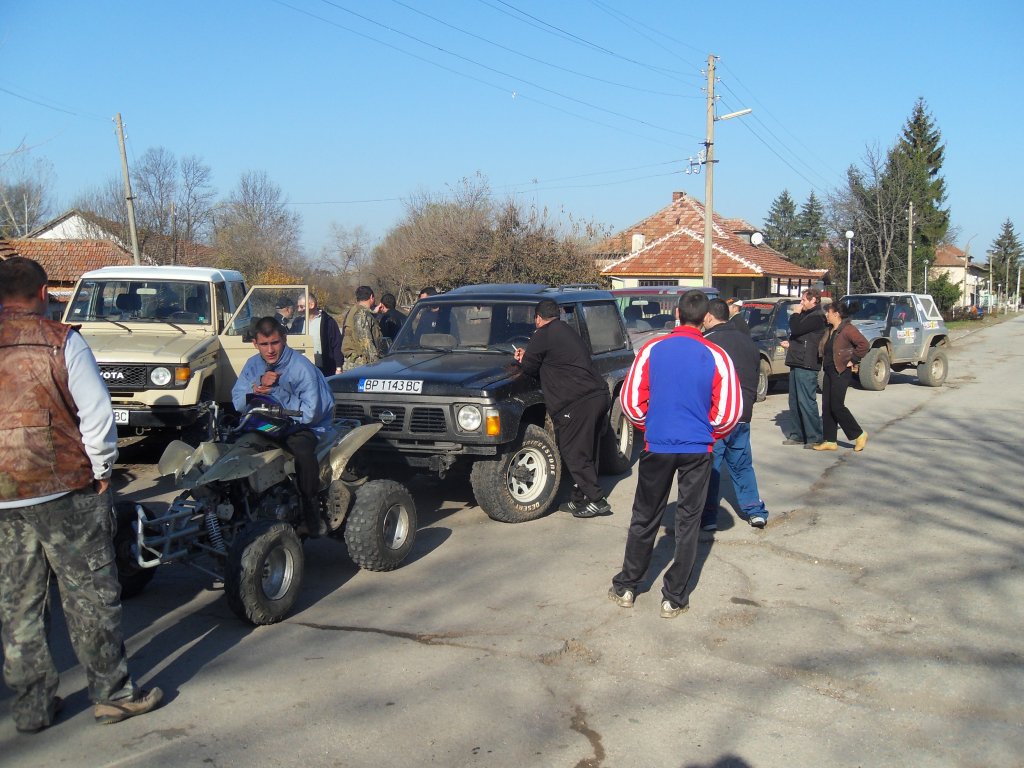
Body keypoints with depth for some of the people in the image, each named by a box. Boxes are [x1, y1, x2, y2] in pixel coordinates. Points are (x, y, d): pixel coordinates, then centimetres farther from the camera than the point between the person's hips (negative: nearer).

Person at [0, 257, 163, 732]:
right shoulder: (60, 341, -9)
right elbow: (97, 414, -11)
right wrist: (101, 471, 2)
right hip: (64, 489, -4)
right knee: (91, 595, 6)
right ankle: (112, 694, 14)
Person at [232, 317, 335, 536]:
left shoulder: (302, 368, -16)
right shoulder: (253, 365, 4)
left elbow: (310, 413, -22)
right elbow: (238, 403, -4)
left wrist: (276, 391, -22)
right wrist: (259, 386, -21)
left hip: (303, 427, -6)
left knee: (303, 452, -36)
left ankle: (312, 518, -20)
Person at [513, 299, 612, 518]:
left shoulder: (543, 335, -4)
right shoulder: (568, 332, 23)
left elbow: (529, 368, 2)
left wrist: (523, 359, 23)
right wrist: (527, 357, 32)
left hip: (579, 402, -9)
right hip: (600, 395, 9)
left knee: (573, 453, -1)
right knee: (586, 453, 14)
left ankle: (596, 500, -1)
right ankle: (580, 498, 23)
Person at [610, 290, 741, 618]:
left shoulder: (652, 349, -6)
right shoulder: (716, 356, -7)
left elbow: (630, 400, -3)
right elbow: (730, 411, -6)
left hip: (657, 446, 1)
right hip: (698, 449, -1)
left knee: (644, 518, 15)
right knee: (687, 523, 9)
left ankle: (626, 587, 25)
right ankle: (674, 598, 15)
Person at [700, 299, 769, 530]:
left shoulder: (706, 342, -11)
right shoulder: (748, 342, 12)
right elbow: (755, 379, 18)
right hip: (743, 416, 6)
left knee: (709, 467, 1)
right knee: (742, 465, 18)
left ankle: (708, 517, 4)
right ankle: (755, 511, 20)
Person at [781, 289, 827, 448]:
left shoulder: (816, 317, -12)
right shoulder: (807, 315, 21)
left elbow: (796, 330, -21)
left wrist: (795, 314, -5)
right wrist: (790, 344, 10)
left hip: (806, 365, -10)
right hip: (797, 363, 10)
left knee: (806, 401, -9)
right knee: (794, 401, 12)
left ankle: (814, 437, -5)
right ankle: (797, 435, 19)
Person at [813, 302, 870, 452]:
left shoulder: (848, 329, -13)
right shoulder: (830, 330, 13)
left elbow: (864, 345, -20)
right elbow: (824, 348, 26)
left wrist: (852, 360, -16)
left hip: (841, 372, -9)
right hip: (829, 371, 9)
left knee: (836, 406, -9)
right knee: (826, 406, 7)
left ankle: (859, 435, 6)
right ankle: (830, 441, 11)